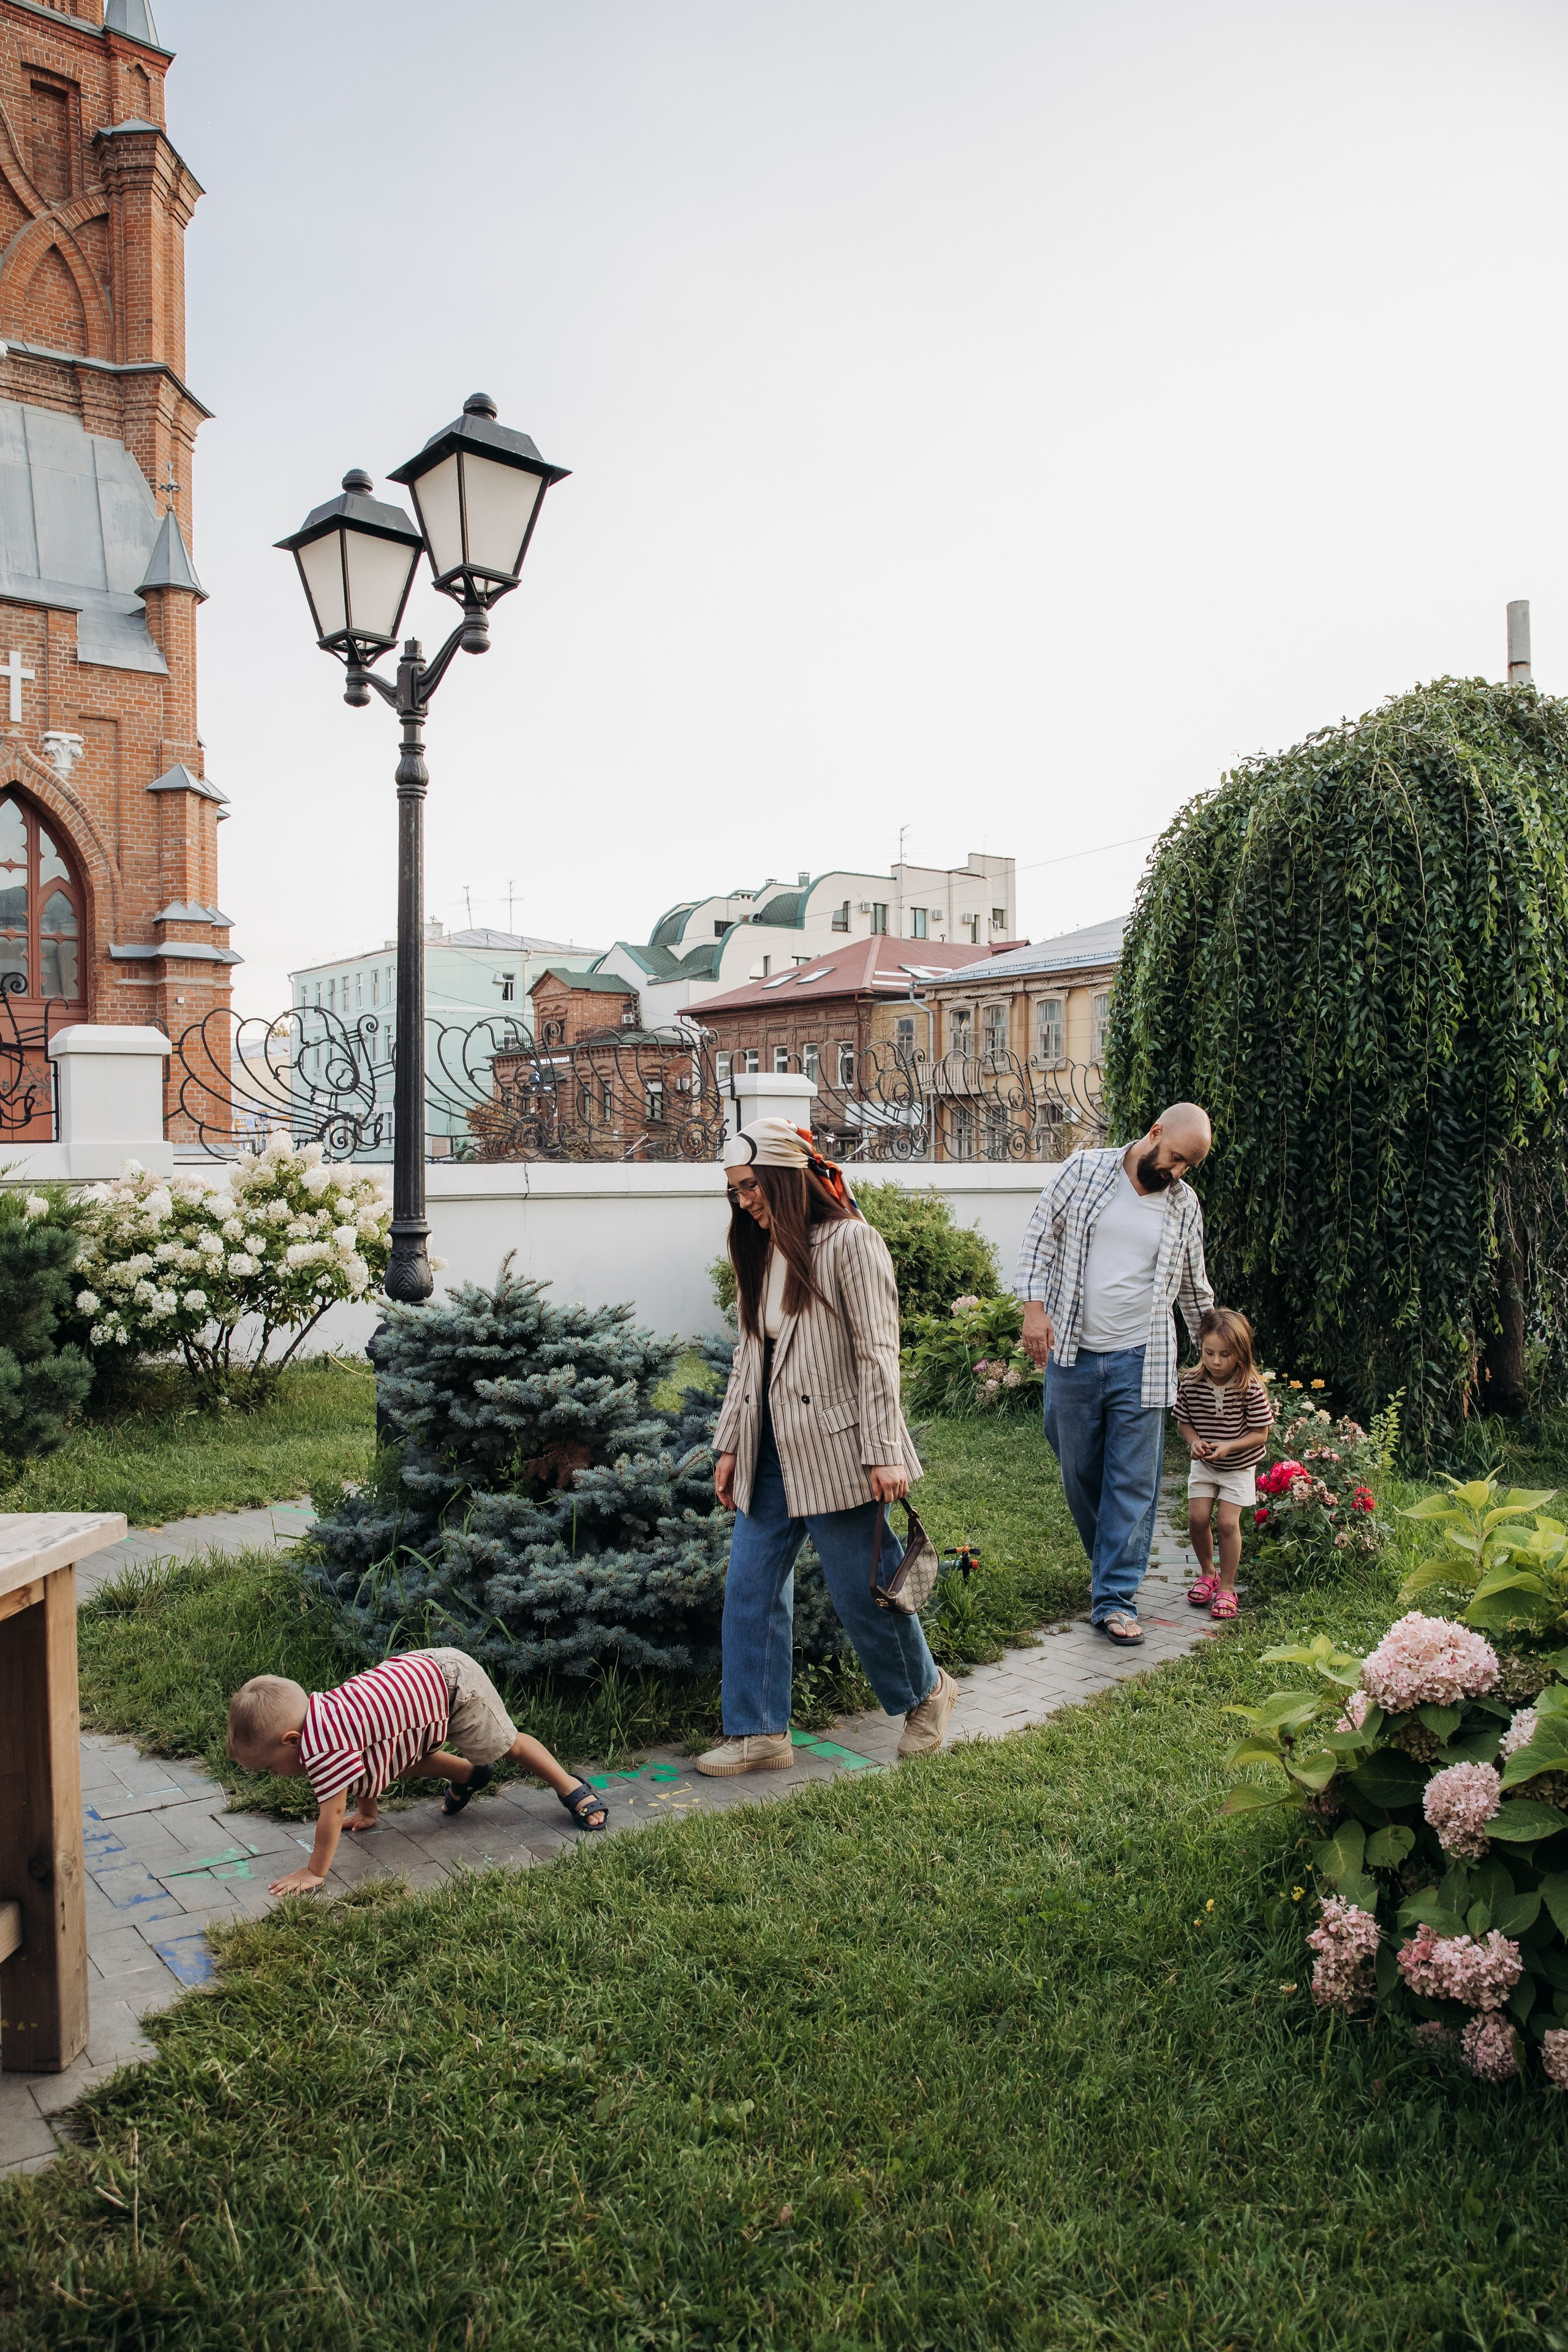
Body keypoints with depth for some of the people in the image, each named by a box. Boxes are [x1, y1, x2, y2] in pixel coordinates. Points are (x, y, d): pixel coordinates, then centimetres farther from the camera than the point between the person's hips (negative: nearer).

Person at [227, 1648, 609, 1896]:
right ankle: (469, 1774, 40)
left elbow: (333, 1811, -25)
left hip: (454, 1685, -8)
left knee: (506, 1744, 10)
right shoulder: (313, 1712, -2)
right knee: (403, 1762, 17)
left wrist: (314, 1872, -15)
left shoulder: (323, 1750, -29)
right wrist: (367, 1812, 22)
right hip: (423, 1672, 9)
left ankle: (573, 1789, 28)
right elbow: (367, 1762, 13)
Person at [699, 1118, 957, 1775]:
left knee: (863, 1590, 4)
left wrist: (884, 1452, -17)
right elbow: (749, 1356, 15)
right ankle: (758, 1732, 16)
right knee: (750, 1586, 5)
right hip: (770, 1452, 7)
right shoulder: (759, 1253, 12)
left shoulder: (849, 1241, -11)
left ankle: (925, 1694, 28)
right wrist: (731, 1445, 12)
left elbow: (878, 1352, -14)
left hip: (834, 1449, -7)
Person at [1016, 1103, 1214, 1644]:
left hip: (1140, 1361, 1)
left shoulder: (1184, 1205, 7)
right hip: (1072, 1355, -1)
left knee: (1132, 1482, 0)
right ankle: (1107, 1560, 34)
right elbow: (1040, 1236, 0)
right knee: (1079, 1472, 11)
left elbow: (1194, 1289, 18)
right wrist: (1035, 1305, -11)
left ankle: (1115, 1598, 7)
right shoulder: (1083, 1170, -1)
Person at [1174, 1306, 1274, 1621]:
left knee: (1228, 1522, -8)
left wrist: (1228, 1446, -30)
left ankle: (1227, 1587, 9)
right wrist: (1194, 1441, -21)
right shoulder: (1190, 1383, -17)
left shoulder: (1251, 1388, -24)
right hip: (1203, 1464, 3)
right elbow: (1183, 1421, -1)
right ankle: (1207, 1573, 23)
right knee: (1198, 1518, -3)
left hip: (1239, 1466, -3)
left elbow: (1259, 1434, -16)